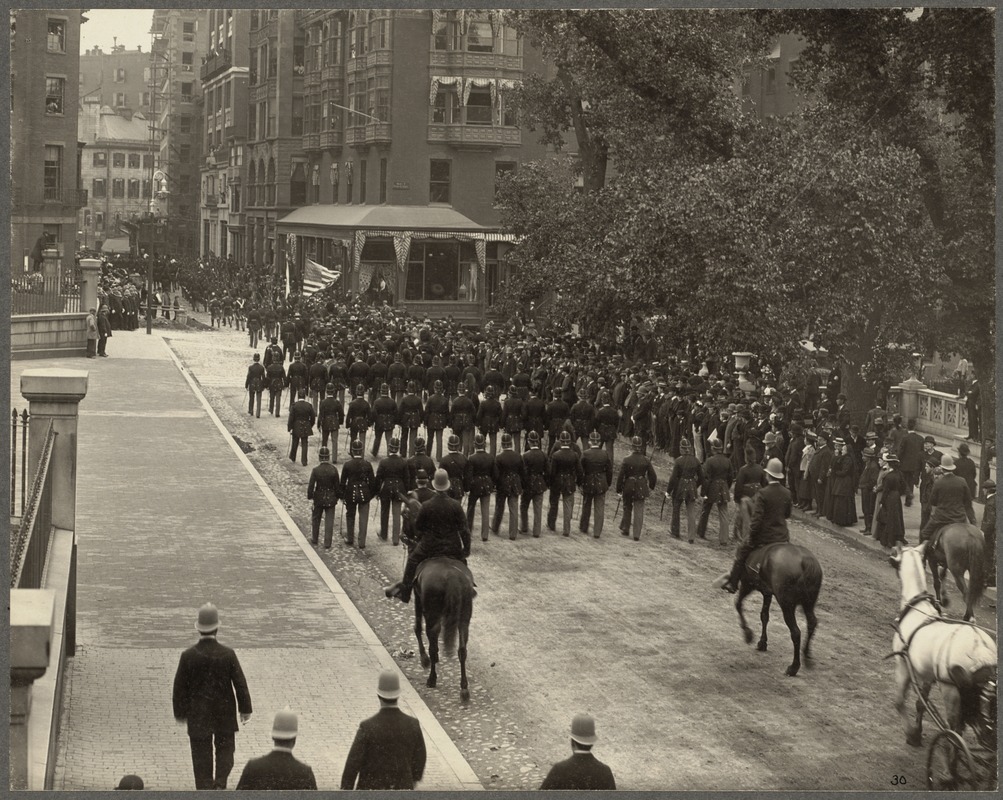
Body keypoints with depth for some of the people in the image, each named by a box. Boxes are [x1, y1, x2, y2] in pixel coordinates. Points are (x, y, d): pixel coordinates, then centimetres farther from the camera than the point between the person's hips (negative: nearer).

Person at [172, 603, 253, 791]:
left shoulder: (188, 655, -11)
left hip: (198, 715, 0)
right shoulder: (228, 654, -11)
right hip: (224, 713, 0)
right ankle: (220, 784, 0)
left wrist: (180, 712, 9)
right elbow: (240, 683, -6)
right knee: (225, 750, 16)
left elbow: (180, 686, -4)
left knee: (201, 754, 9)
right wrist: (245, 708, 6)